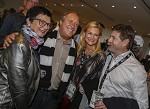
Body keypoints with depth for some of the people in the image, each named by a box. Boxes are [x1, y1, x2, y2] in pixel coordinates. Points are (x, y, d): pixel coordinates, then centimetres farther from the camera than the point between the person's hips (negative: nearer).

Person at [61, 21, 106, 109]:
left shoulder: (101, 56, -12)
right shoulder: (79, 50, 0)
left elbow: (99, 81, -6)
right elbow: (73, 71, 8)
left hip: (85, 97, -4)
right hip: (71, 93, 4)